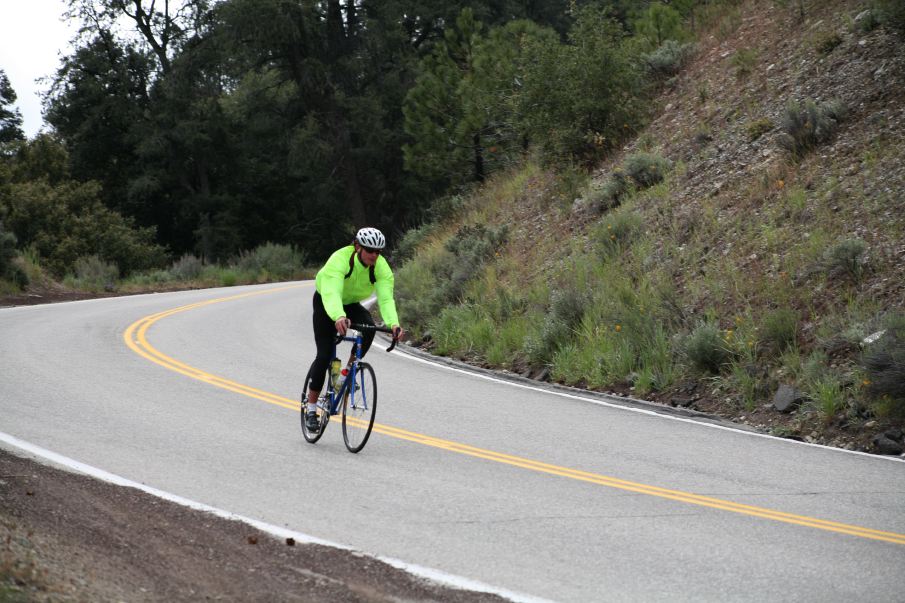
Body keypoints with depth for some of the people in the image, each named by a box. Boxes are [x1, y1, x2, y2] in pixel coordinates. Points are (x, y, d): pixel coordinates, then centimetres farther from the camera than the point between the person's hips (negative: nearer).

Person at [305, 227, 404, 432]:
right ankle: (311, 409, 2)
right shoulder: (340, 260, -36)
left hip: (352, 304, 3)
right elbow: (331, 293, -50)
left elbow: (386, 298, -35)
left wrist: (393, 324, -55)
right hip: (325, 303, -3)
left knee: (369, 327, -30)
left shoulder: (381, 268, -24)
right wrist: (338, 317, -69)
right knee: (325, 355, -11)